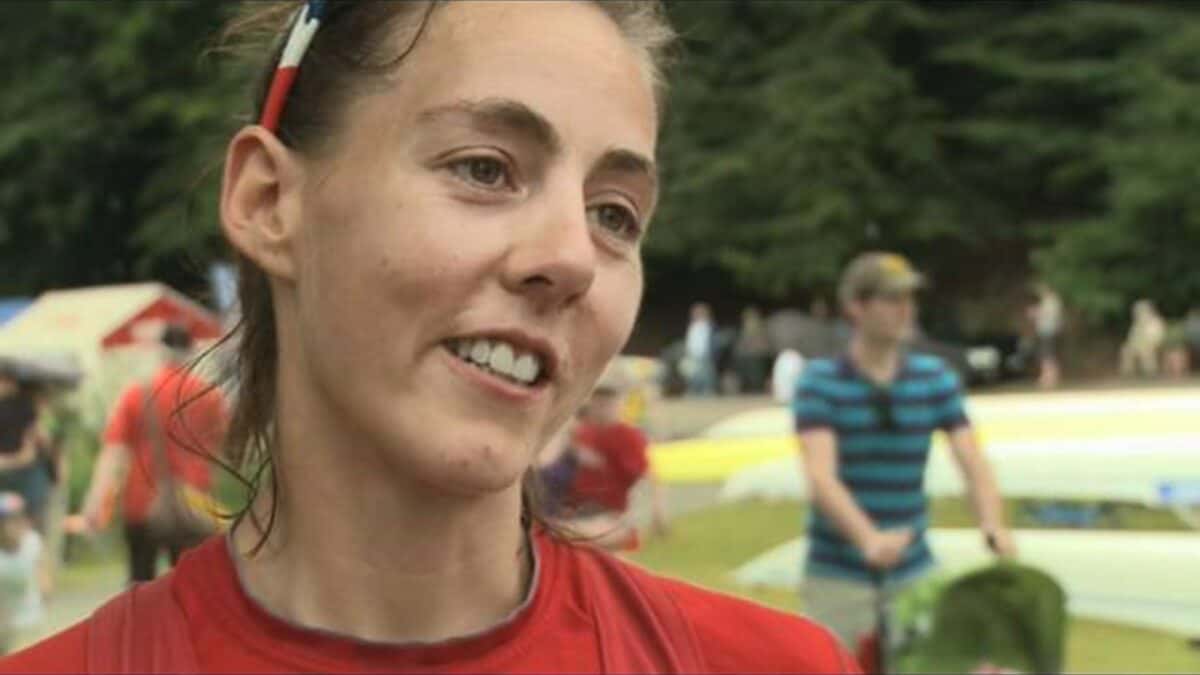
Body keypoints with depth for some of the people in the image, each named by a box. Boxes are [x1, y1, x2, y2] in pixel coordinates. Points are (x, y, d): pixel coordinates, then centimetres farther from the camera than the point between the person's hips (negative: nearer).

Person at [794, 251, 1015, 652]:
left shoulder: (936, 379, 4)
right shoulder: (820, 382, -7)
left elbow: (972, 461, -6)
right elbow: (821, 476, -20)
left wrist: (993, 526, -27)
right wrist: (868, 538, -37)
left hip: (914, 573, 3)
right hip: (839, 578, -3)